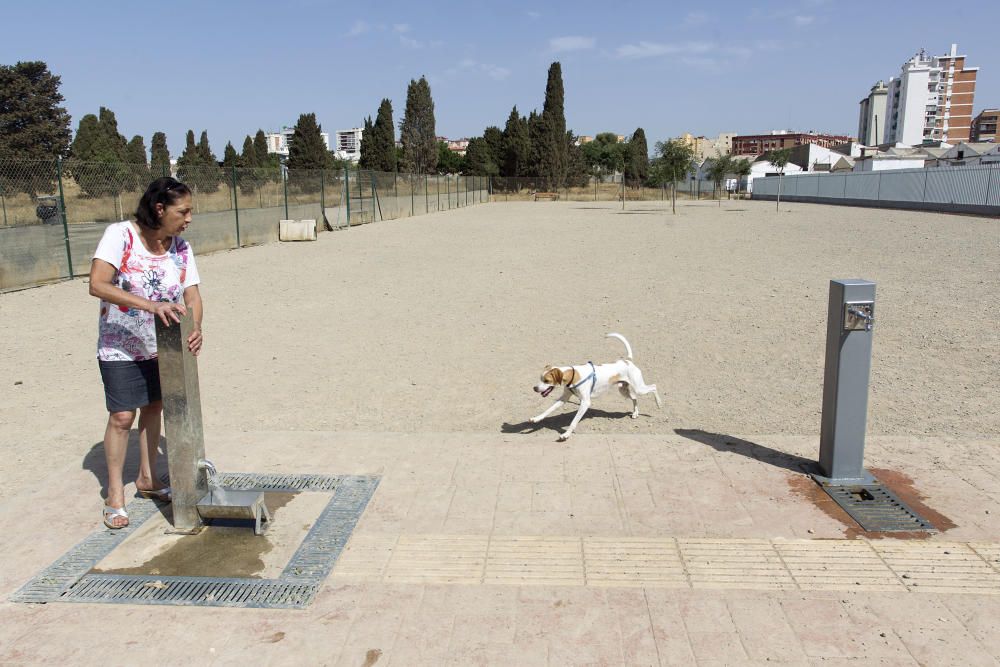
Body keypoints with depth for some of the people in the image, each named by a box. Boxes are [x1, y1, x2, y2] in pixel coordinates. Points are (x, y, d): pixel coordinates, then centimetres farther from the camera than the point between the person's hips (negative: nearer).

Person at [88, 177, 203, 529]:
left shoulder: (181, 248, -7)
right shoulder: (119, 235, -20)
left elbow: (193, 294, -10)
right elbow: (97, 284, -31)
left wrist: (195, 327, -31)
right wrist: (150, 305, -42)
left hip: (161, 346, 5)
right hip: (119, 346, -5)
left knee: (153, 408, 14)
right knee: (122, 416, -4)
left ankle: (147, 479, 31)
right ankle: (115, 493, 12)